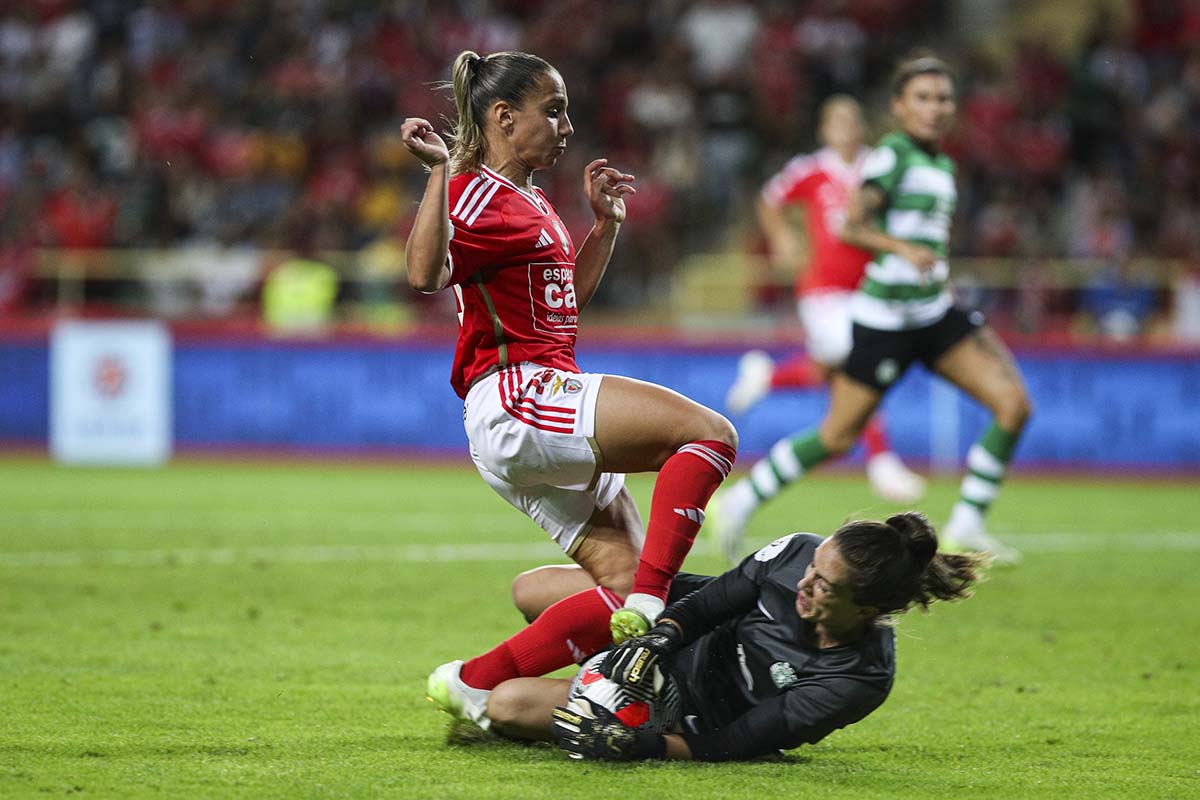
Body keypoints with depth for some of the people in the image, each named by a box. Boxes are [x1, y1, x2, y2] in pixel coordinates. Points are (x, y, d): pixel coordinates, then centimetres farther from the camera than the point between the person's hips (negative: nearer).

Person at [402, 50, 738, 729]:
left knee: (627, 584, 1)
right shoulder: (479, 194, -7)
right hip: (515, 399, -10)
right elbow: (425, 274, -26)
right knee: (708, 432, -21)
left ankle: (473, 685, 0)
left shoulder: (532, 203, 24)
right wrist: (441, 170, -29)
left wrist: (607, 221, 29)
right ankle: (649, 608, -28)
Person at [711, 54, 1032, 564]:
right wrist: (904, 249, -34)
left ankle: (966, 526, 1)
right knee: (838, 436, -2)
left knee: (1014, 403, -6)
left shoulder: (943, 167, 14)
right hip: (885, 316, -8)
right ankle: (742, 498, 17)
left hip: (934, 313, 8)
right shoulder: (891, 155, -11)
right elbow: (850, 227, -18)